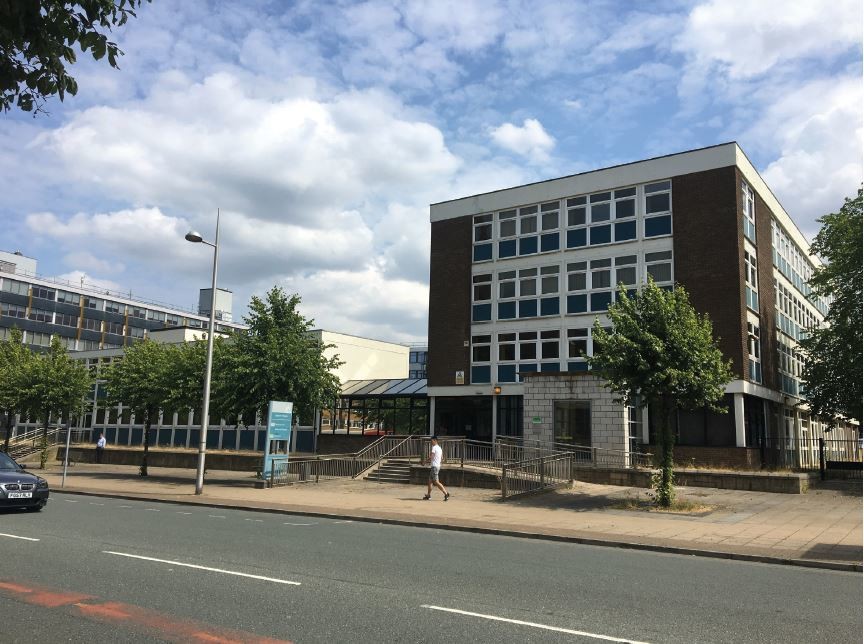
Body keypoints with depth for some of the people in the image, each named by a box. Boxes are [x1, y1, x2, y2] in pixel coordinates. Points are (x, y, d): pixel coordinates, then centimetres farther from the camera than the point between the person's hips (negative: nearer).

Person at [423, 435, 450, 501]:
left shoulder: (434, 447, -13)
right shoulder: (439, 448, 15)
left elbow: (431, 457, -20)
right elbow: (442, 458, 20)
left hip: (434, 466, -10)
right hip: (438, 466, 10)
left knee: (436, 482, -10)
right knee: (430, 481, 13)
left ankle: (446, 493, -13)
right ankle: (428, 495, 17)